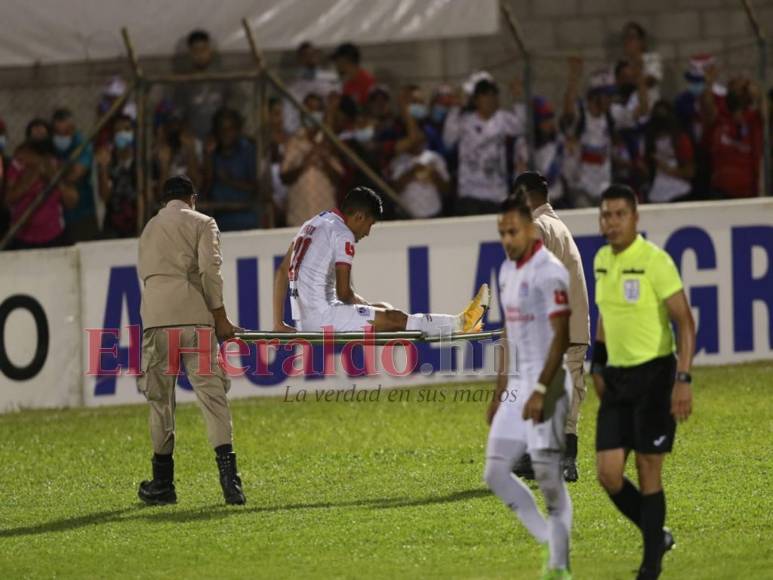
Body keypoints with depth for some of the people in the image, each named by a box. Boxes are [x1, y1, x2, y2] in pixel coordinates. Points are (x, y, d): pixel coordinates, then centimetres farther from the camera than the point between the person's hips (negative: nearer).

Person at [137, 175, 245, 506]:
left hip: (155, 317, 3)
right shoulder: (202, 223, 10)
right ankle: (227, 473, -20)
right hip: (194, 315, -3)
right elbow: (210, 270, -3)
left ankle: (163, 482, 10)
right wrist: (220, 317, 0)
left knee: (160, 398, 7)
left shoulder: (149, 229, 24)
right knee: (211, 392, -7)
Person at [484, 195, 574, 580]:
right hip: (516, 387, 9)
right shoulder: (507, 271, 14)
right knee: (495, 473, 5)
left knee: (549, 477, -6)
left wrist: (541, 391, -23)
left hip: (546, 387, -9)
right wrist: (499, 394, 21)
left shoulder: (549, 272, -13)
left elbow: (561, 337, -18)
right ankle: (551, 543, 16)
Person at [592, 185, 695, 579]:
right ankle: (657, 536, 22)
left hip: (654, 376, -6)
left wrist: (683, 380, -20)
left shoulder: (654, 261, -14)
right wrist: (598, 364, 19)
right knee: (608, 474, -1)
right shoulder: (601, 261, 7)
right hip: (617, 381, 6)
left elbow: (685, 323, -14)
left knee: (648, 472, -2)